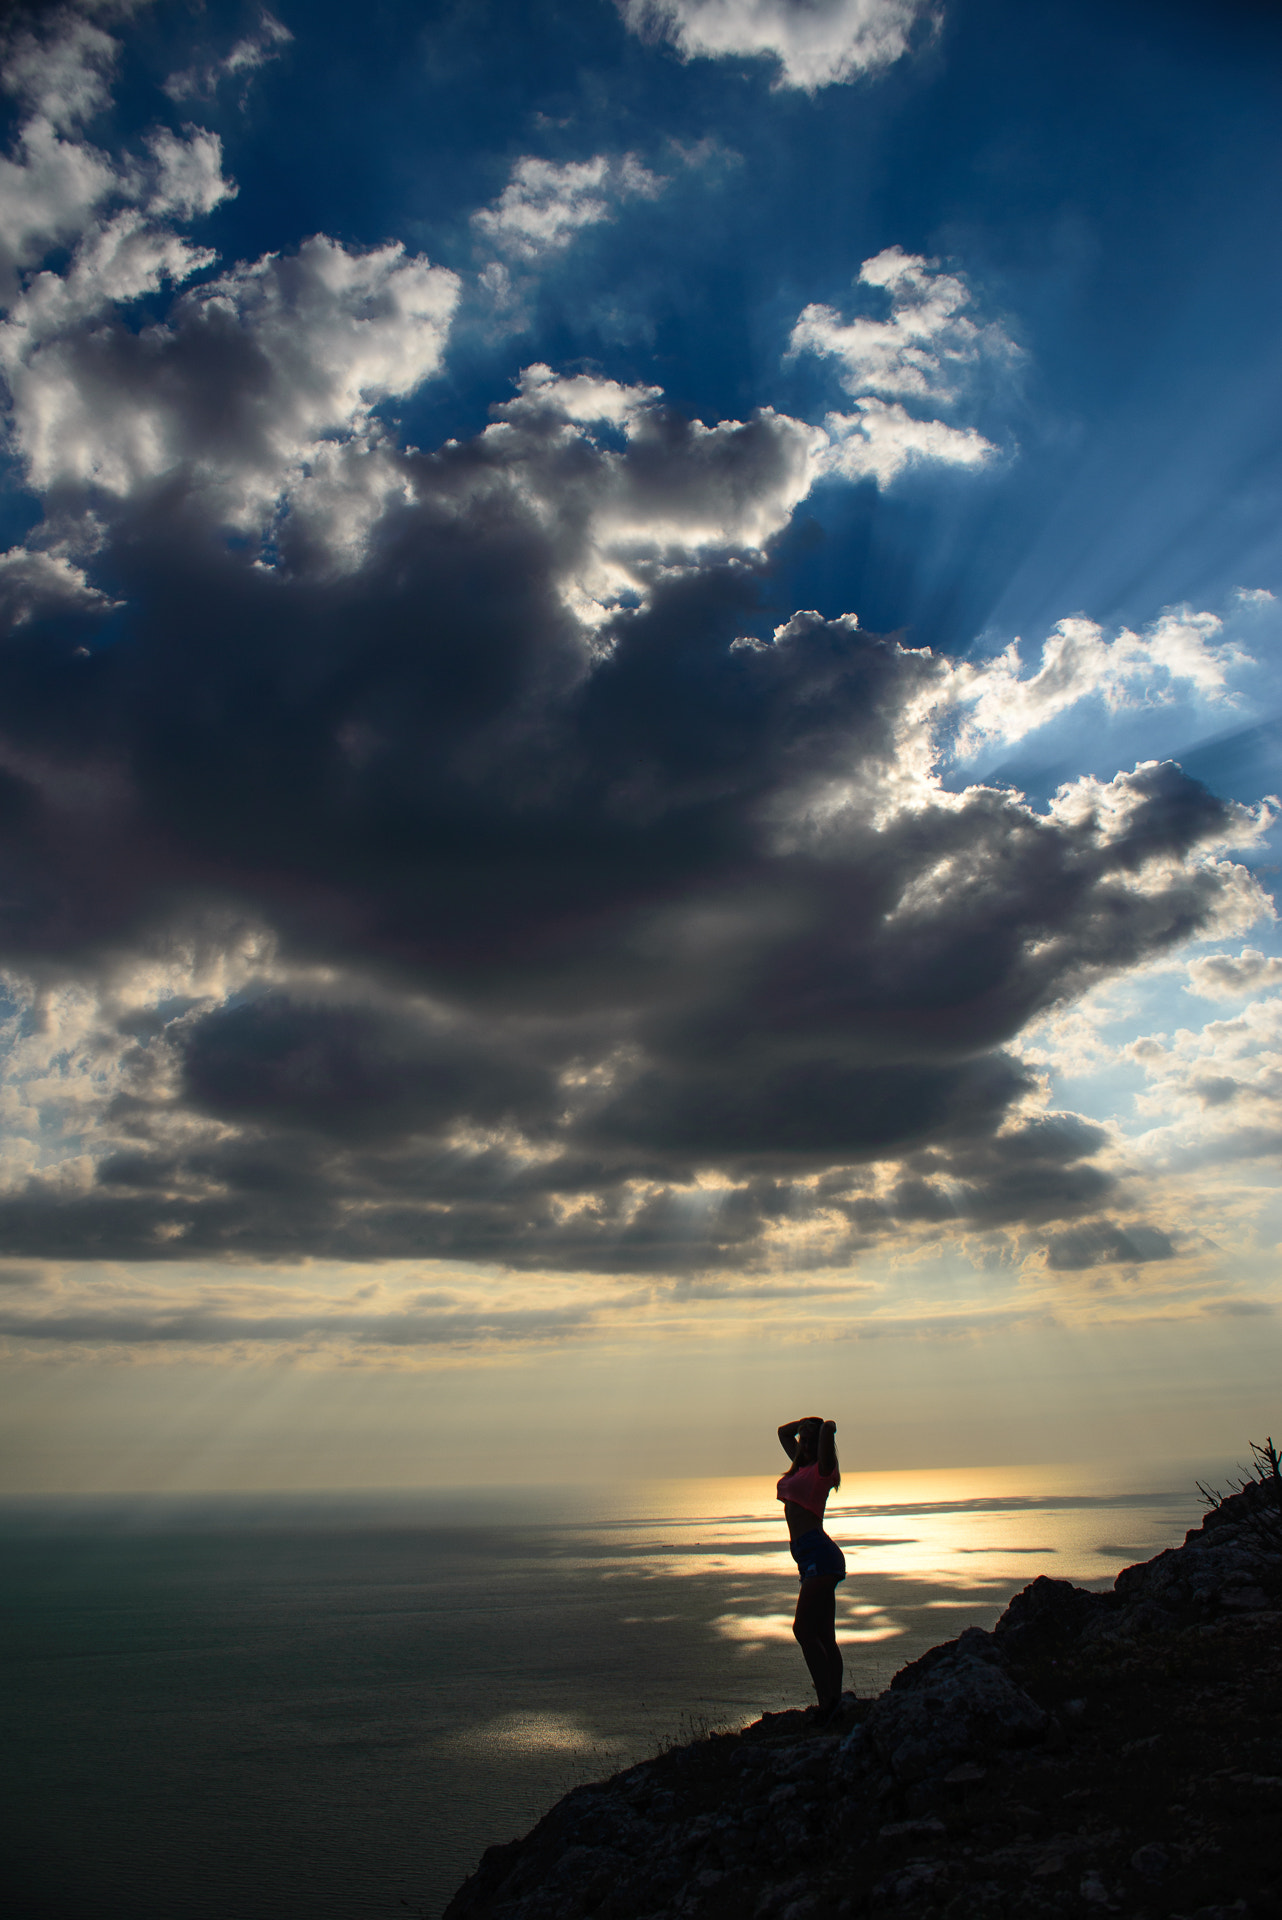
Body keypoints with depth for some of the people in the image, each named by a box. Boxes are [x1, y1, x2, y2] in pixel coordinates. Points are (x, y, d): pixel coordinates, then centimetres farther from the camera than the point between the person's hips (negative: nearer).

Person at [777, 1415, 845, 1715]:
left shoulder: (821, 1468, -5)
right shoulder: (801, 1465, 18)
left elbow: (829, 1429, -23)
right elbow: (784, 1431, 32)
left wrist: (827, 1426, -1)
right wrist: (808, 1421, 20)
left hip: (820, 1554, -9)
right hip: (811, 1556, 9)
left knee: (803, 1629, -14)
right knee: (824, 1637, 9)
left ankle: (828, 1701, -14)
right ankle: (833, 1703, 12)